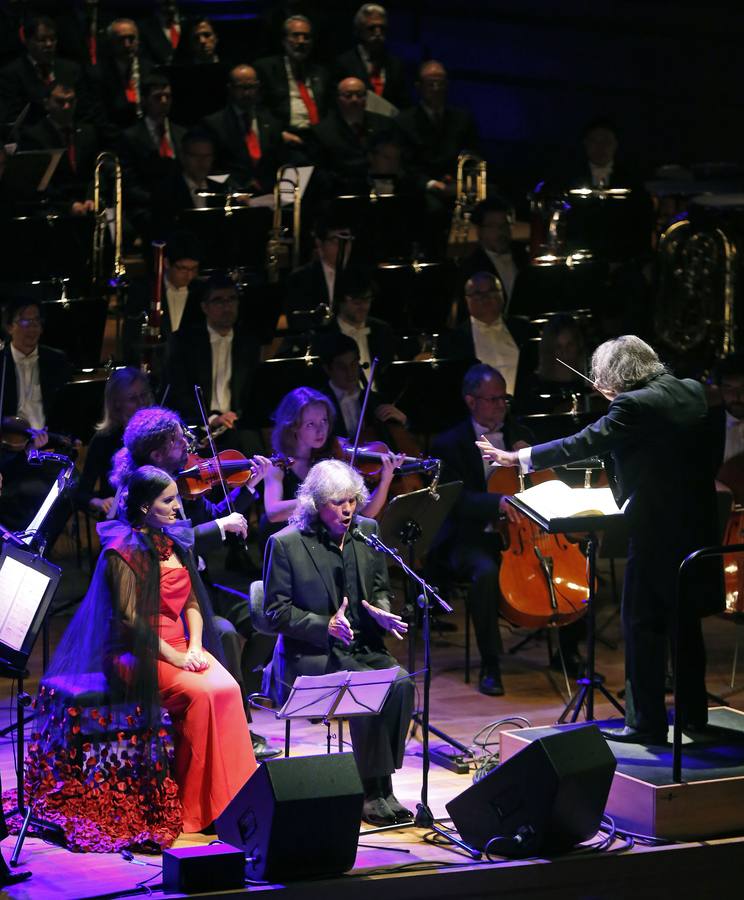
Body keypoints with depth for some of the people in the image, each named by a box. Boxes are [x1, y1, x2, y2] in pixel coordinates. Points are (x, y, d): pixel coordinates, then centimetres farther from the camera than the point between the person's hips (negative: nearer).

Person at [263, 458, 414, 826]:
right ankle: (373, 793, -20)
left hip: (363, 647, 5)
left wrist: (383, 612, -4)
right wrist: (326, 625, -19)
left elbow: (381, 588, 20)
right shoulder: (286, 543, -6)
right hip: (309, 654, -5)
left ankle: (381, 786, -19)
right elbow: (276, 611, -6)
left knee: (401, 683, -25)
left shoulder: (367, 531, 9)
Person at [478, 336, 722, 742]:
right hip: (697, 526, 8)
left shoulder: (635, 406, -18)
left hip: (656, 529, -8)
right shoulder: (691, 391, 5)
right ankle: (693, 714, 25)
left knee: (643, 626, 1)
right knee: (685, 623, 17)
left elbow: (584, 443, -17)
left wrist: (517, 458, -11)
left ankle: (646, 723, 2)